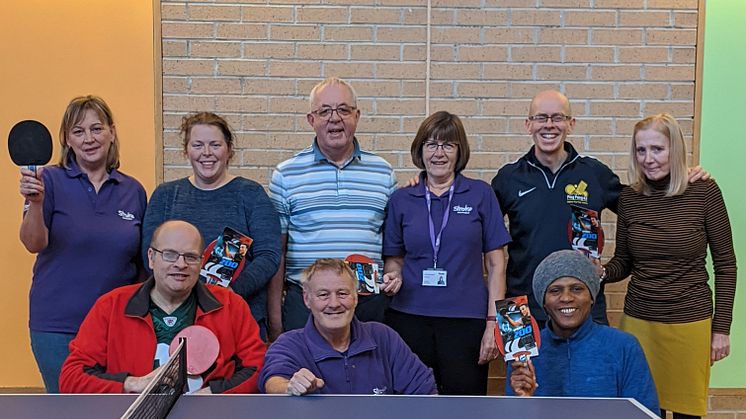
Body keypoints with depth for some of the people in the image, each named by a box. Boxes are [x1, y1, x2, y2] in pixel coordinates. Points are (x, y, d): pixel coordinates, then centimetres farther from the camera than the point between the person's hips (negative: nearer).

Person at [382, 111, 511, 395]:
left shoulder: (480, 194, 2)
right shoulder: (401, 199, 7)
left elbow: (496, 263, 1)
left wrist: (494, 321, -5)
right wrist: (392, 279, -8)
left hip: (467, 319, -1)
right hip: (409, 318, 1)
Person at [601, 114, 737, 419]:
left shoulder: (704, 192, -7)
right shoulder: (629, 197, 1)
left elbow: (725, 264, -1)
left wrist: (721, 328, -2)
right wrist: (601, 273, -11)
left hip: (690, 323, -2)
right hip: (639, 321, 2)